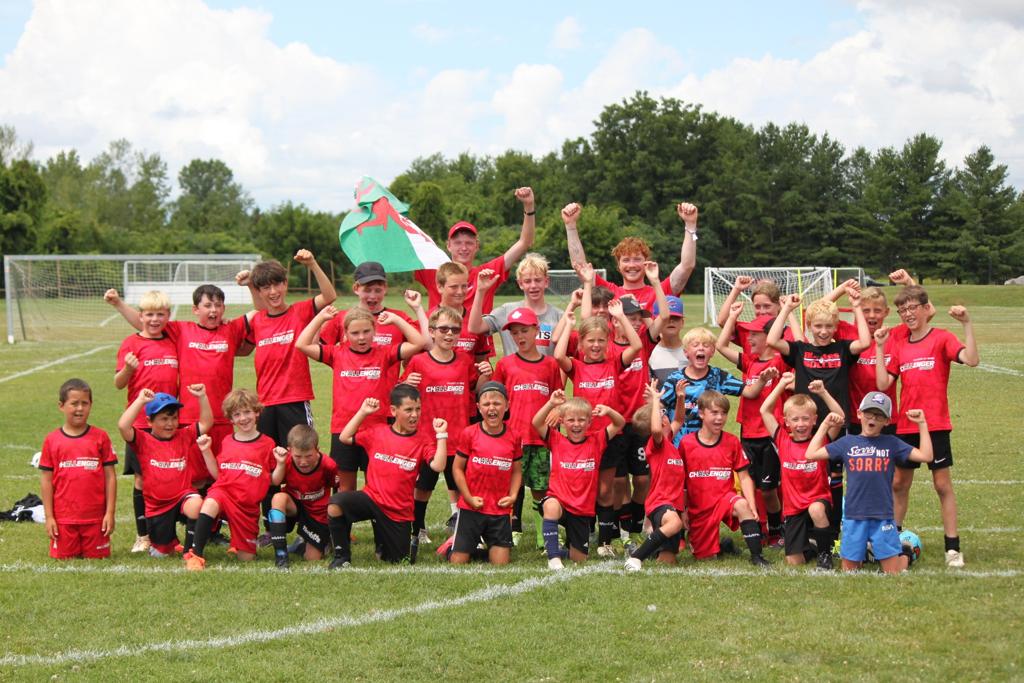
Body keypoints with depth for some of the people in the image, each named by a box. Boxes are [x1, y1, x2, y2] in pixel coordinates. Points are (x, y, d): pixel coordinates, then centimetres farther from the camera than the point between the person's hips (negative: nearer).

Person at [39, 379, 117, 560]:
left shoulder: (100, 437, -1)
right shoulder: (52, 440, 0)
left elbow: (110, 476, 0)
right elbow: (46, 480, 3)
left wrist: (110, 513, -3)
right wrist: (49, 517, 0)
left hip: (95, 517, 0)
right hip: (63, 517, 0)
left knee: (96, 557, 4)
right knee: (63, 557, 3)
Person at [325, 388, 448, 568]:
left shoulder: (422, 442, -4)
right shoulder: (377, 433, 2)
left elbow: (438, 466, -19)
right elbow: (345, 438, 7)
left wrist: (441, 435, -20)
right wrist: (363, 412, 3)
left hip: (399, 512, 0)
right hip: (372, 498, 0)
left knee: (397, 560, 6)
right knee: (335, 504, -30)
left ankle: (383, 538, 43)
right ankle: (341, 556, -9)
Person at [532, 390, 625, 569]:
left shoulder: (596, 441, 4)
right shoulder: (557, 440, 1)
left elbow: (620, 424, -3)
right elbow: (536, 423, -12)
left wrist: (608, 411, -23)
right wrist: (551, 403, -24)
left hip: (583, 510, 2)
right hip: (558, 501, -2)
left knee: (579, 559, 8)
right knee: (551, 506, -41)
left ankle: (566, 550, 45)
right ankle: (553, 557, -32)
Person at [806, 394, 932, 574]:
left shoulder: (892, 443, 3)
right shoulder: (847, 443, 6)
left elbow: (926, 456, -5)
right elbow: (811, 454, 4)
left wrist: (922, 424, -5)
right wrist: (825, 425, 6)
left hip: (883, 517, -1)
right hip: (853, 517, 1)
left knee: (893, 574, 3)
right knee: (849, 571, 9)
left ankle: (905, 555, 35)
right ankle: (863, 555, 40)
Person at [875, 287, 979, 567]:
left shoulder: (941, 338, -6)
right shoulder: (899, 346, 8)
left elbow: (971, 360, -22)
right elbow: (883, 383, 2)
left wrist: (967, 324, -28)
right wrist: (879, 347, -1)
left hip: (935, 424, -5)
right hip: (905, 426, 5)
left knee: (942, 484, 0)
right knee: (898, 483, 12)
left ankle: (953, 547, 4)